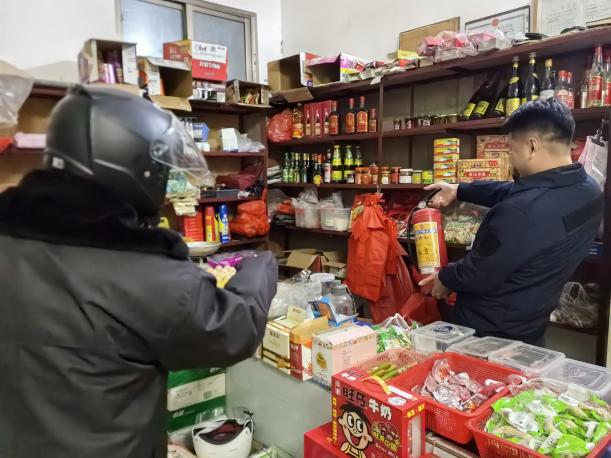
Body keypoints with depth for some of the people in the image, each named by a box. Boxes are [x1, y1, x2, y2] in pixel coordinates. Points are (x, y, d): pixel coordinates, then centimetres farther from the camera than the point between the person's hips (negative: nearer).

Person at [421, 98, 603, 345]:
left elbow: (478, 276, -25)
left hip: (487, 332, -8)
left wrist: (445, 278, -4)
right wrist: (459, 190, 17)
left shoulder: (523, 211, -35)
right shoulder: (588, 190, -5)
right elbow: (513, 192, 9)